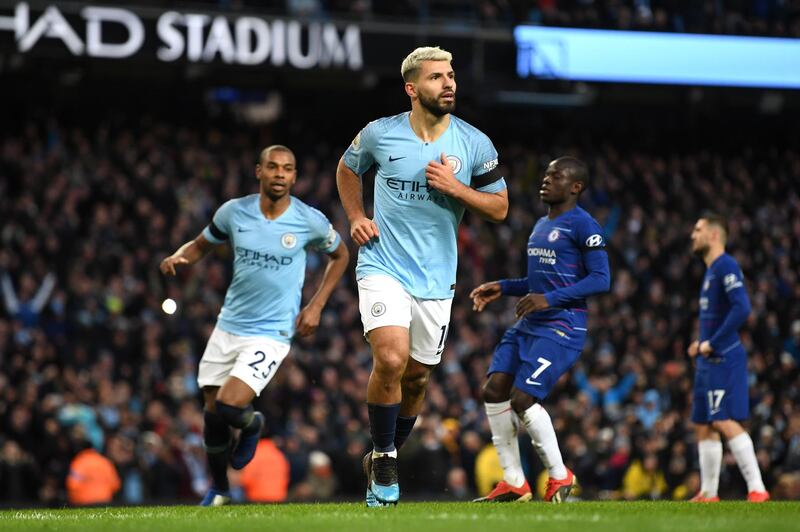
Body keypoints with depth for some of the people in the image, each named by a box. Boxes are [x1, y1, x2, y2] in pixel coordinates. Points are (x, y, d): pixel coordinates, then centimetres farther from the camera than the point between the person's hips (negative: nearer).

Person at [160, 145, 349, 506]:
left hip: (270, 334, -3)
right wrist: (178, 257, -11)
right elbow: (201, 245, 13)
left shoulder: (310, 221, -9)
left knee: (228, 407, -19)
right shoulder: (234, 212, -3)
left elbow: (340, 255, 9)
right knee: (212, 414, 6)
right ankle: (219, 489, 31)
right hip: (228, 327, 3)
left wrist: (316, 306, 1)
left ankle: (251, 425, 19)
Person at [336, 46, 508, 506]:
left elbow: (499, 208, 1)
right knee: (391, 360, -22)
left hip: (436, 276, 2)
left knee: (417, 378, 9)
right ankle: (384, 456, -4)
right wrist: (356, 217, 2)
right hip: (384, 266, -2)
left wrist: (455, 187, -15)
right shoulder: (380, 134, -4)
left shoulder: (475, 144, -4)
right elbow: (348, 169, 16)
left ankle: (384, 461, 31)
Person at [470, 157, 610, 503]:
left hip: (561, 327, -9)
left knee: (522, 399, -17)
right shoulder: (541, 225, 19)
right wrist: (503, 288, 16)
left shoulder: (583, 225, -10)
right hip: (528, 325, 9)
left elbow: (601, 280, -16)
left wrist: (551, 299, -23)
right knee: (494, 390, -2)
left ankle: (559, 476, 1)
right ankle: (513, 483, 6)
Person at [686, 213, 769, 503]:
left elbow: (741, 308, -24)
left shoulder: (726, 266, -12)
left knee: (725, 422, -17)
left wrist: (713, 343, -20)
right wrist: (702, 343, 14)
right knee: (703, 425, 12)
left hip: (724, 359, -10)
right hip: (709, 360, 10)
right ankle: (708, 493, 19)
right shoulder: (710, 270, 18)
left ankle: (757, 489, -18)